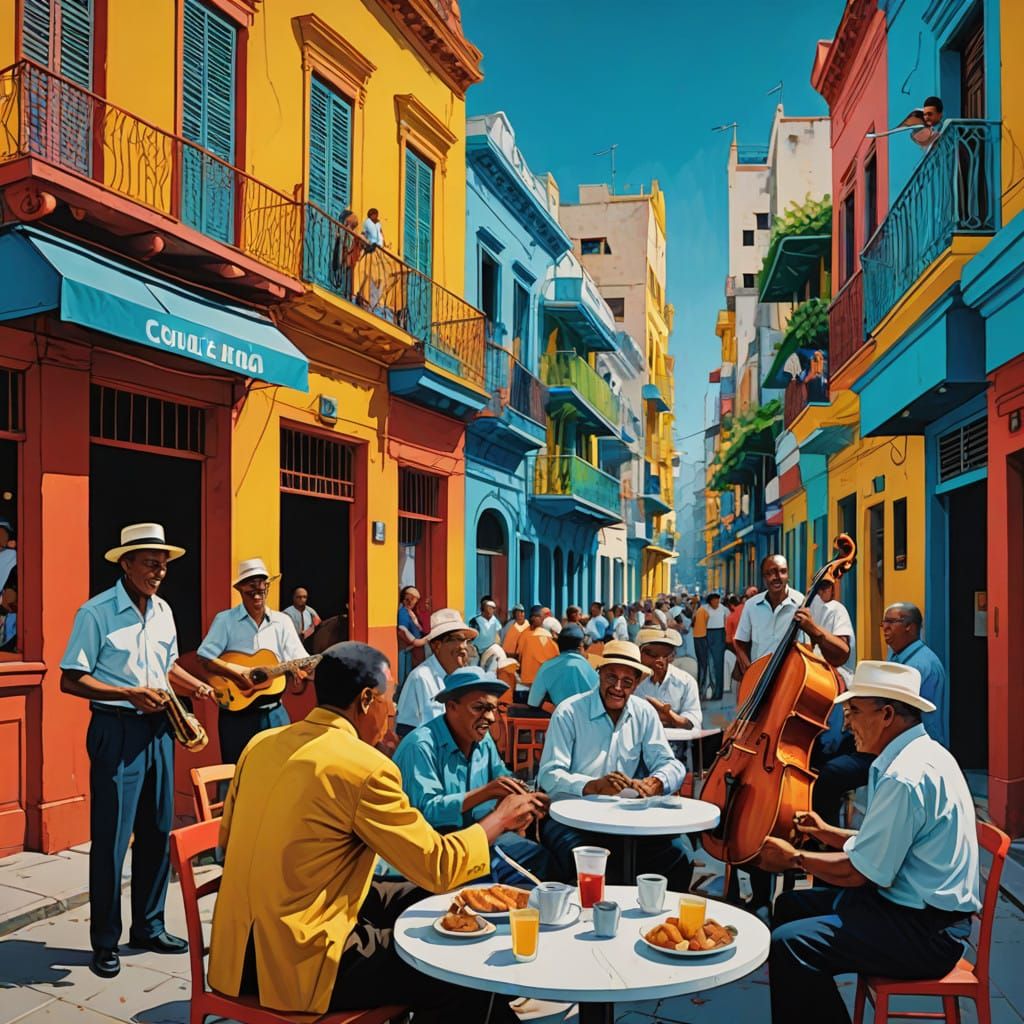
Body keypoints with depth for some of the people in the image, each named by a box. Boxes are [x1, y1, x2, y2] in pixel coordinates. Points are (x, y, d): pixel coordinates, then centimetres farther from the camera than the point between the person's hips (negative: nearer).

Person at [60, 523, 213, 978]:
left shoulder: (162, 611, 9)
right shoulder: (96, 612, -12)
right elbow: (70, 681, -13)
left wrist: (194, 685, 3)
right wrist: (131, 694, -22)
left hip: (158, 728, 7)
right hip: (116, 730, -6)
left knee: (158, 832, 13)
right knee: (111, 838, 0)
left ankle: (148, 927, 27)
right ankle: (104, 942, 16)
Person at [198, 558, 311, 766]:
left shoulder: (282, 621, 5)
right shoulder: (225, 620, -4)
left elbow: (300, 660, -1)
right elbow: (204, 659, -12)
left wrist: (303, 671, -23)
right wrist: (240, 672, -23)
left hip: (274, 712, 3)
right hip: (237, 715, -3)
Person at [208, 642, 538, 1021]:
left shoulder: (261, 744, 2)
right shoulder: (365, 767, -20)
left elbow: (228, 839, 14)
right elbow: (439, 868, -14)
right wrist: (500, 819, 1)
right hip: (299, 966, -8)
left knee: (413, 898, 20)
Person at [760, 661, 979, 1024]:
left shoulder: (905, 777, -24)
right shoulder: (919, 753, 8)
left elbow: (858, 871, -20)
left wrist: (796, 859, -5)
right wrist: (828, 833, 19)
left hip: (925, 931, -11)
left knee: (788, 944, -22)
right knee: (790, 906, 15)